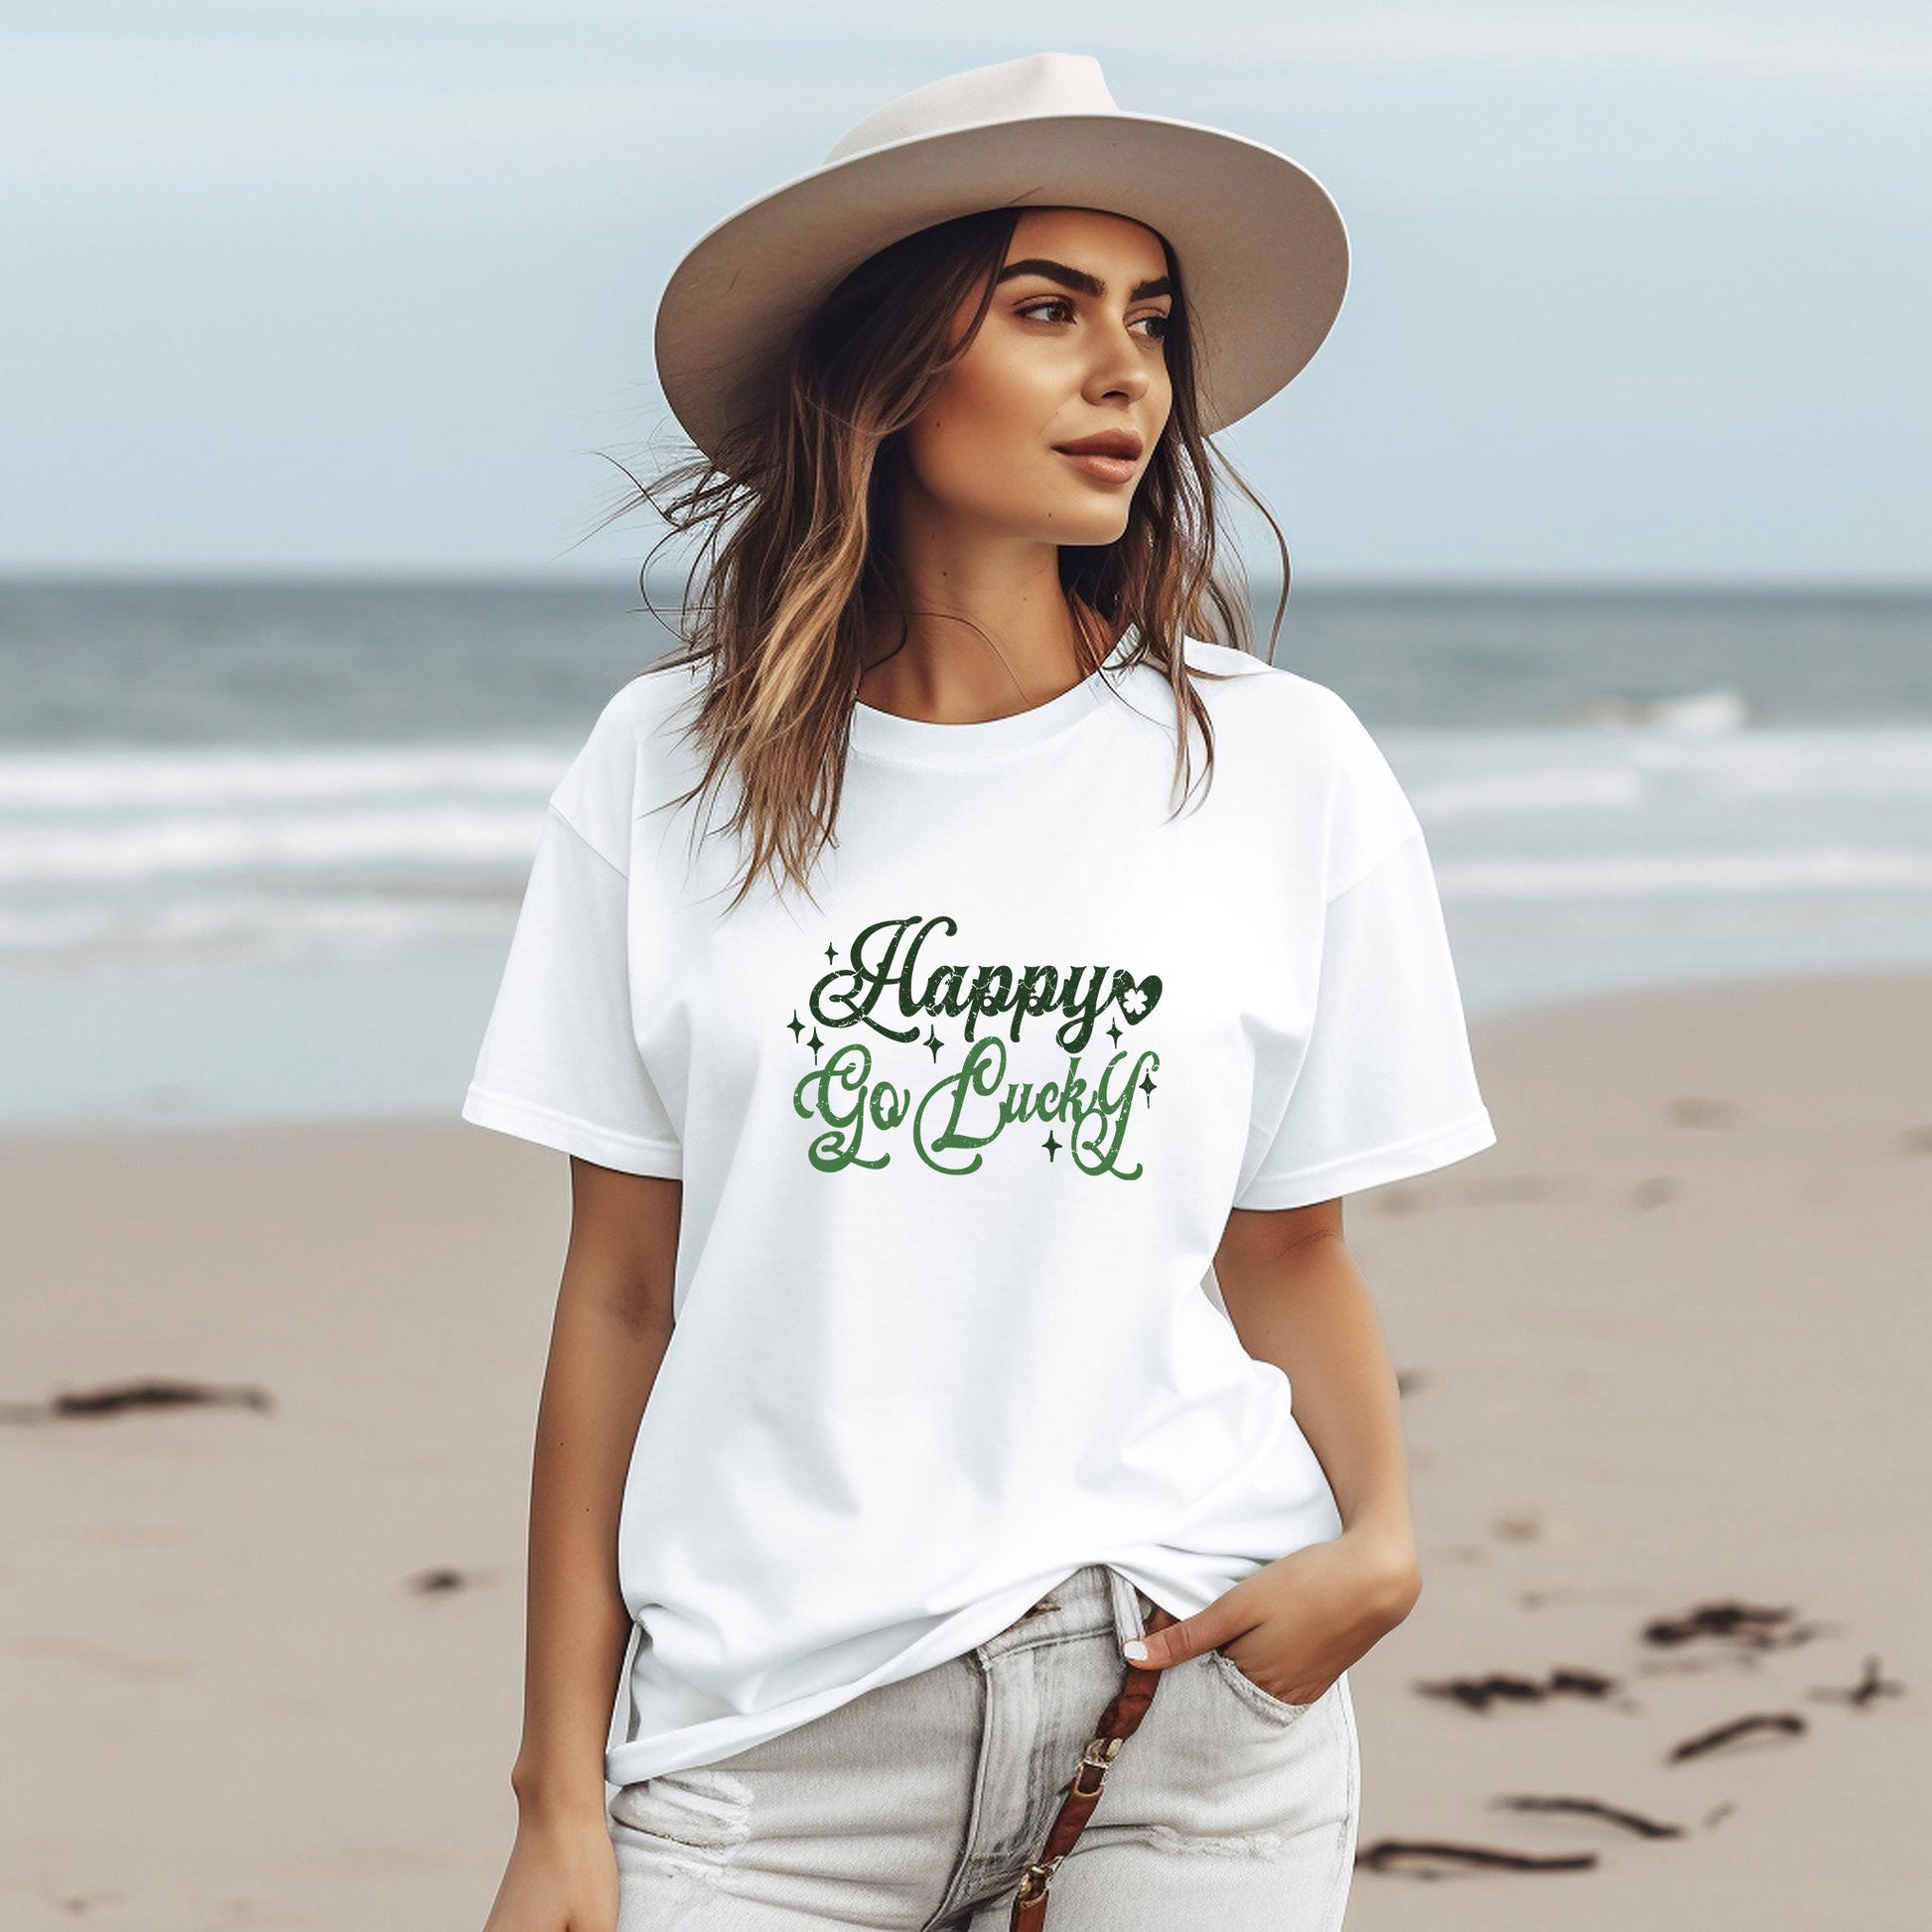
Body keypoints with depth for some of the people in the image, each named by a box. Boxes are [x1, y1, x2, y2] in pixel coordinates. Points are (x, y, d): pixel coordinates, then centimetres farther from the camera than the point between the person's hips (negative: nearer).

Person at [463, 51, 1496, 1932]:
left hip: (1190, 1704, 0)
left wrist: (1376, 1534, -11)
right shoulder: (669, 771, 2)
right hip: (770, 1715, 0)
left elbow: (1289, 1252, 9)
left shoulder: (1282, 770, 2)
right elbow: (618, 1299, 4)